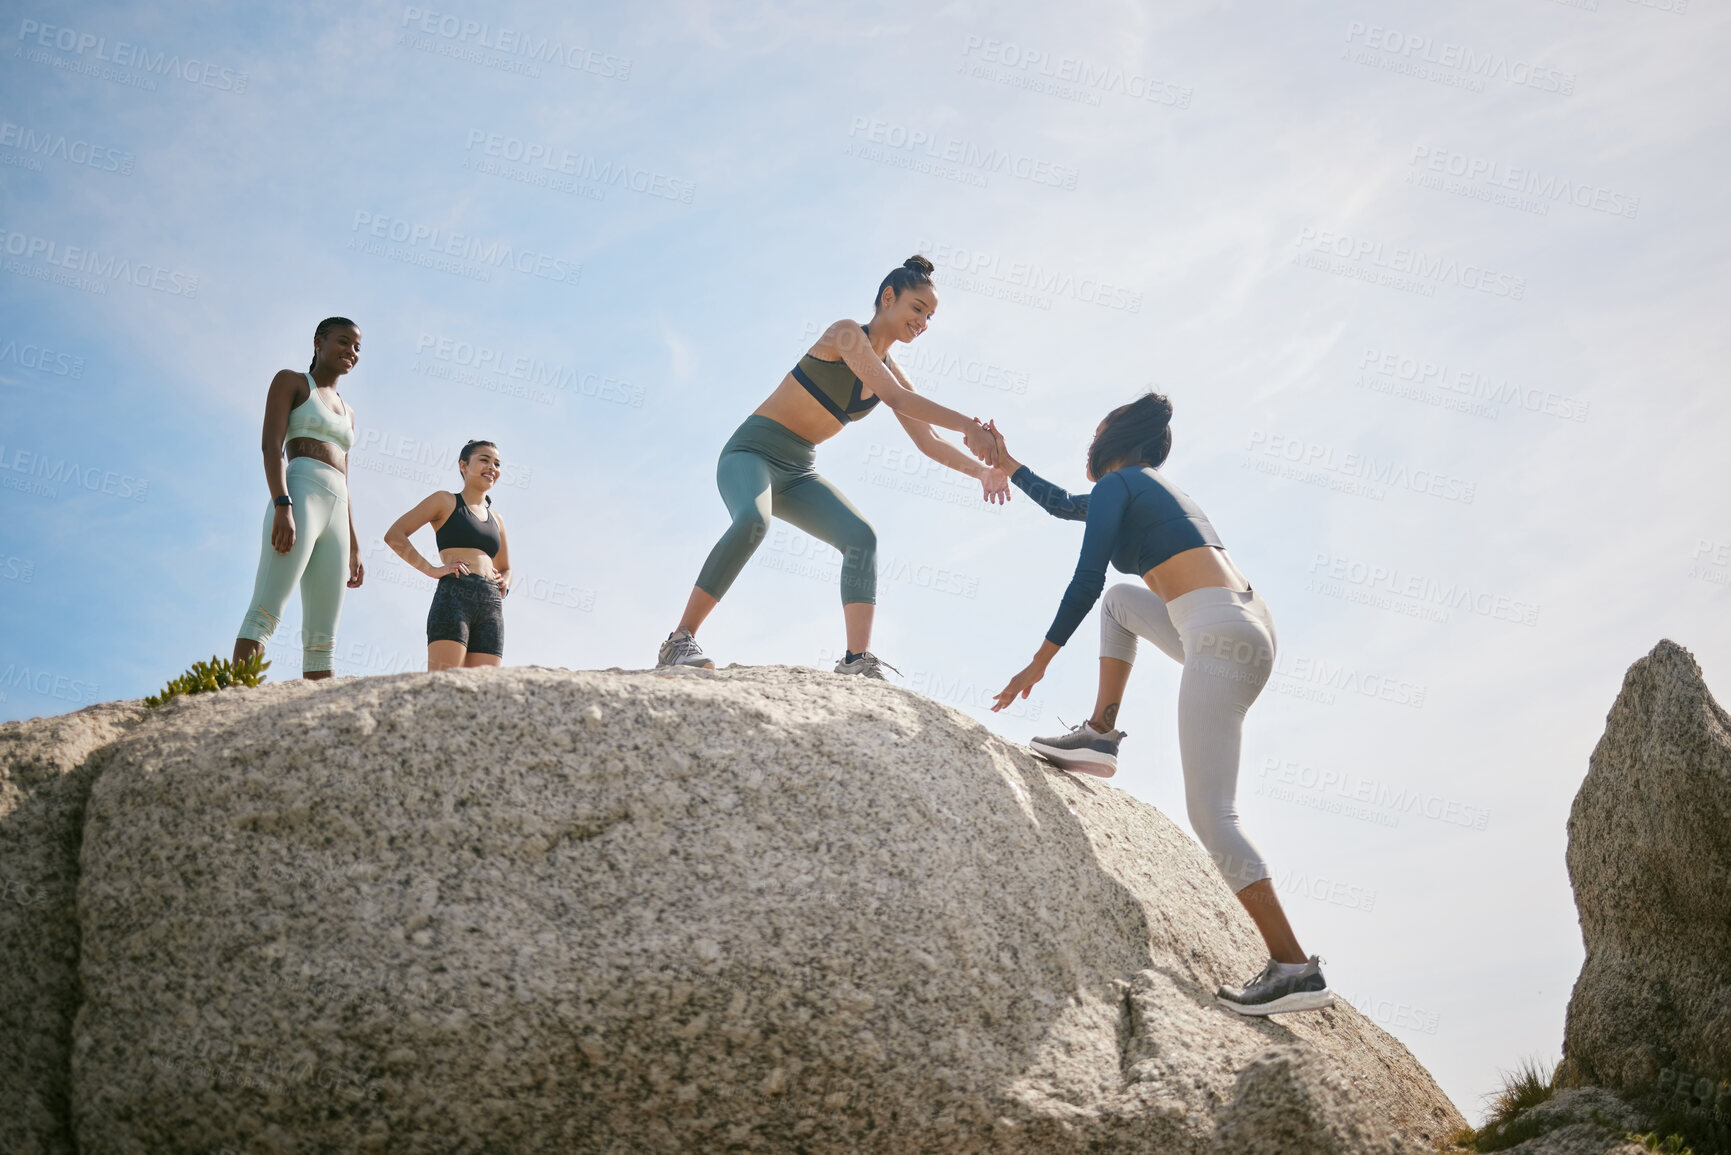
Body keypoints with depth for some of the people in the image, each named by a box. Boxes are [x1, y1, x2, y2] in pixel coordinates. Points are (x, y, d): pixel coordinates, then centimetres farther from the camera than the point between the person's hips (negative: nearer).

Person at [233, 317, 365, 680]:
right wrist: (282, 506, -19)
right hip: (299, 495, -7)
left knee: (322, 638, -1)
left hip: (336, 514, 7)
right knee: (265, 613, -22)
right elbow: (271, 446, -3)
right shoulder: (290, 381, 11)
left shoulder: (347, 412, 31)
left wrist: (354, 550, 20)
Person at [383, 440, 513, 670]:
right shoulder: (445, 501, 11)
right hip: (454, 598, -6)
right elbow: (394, 535, 3)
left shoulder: (495, 520, 27)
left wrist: (504, 584, 14)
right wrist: (431, 569, -6)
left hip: (492, 608, 6)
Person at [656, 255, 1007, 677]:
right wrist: (967, 425, -28)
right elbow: (894, 396, -24)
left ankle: (857, 661, -27)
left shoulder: (892, 373, 12)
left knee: (861, 536, -17)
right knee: (752, 520, -37)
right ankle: (680, 641, -30)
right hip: (752, 451, -7)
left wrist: (981, 470, -6)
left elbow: (929, 442, 11)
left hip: (798, 473, 7)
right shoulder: (847, 334, -11)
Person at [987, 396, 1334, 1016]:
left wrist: (1040, 661, 3)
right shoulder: (1153, 489, 29)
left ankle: (1295, 968, -19)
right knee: (1122, 596, 30)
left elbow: (1085, 581, -3)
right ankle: (1101, 735, 23)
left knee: (1210, 815, -13)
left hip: (1221, 640, -10)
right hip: (1252, 628, 10)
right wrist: (1007, 465, 52)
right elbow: (1064, 505, 43)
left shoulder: (1115, 483, 3)